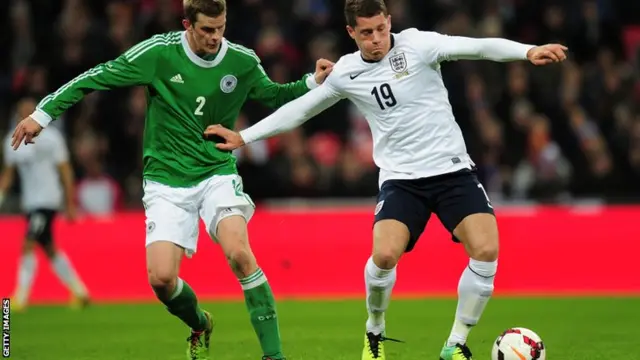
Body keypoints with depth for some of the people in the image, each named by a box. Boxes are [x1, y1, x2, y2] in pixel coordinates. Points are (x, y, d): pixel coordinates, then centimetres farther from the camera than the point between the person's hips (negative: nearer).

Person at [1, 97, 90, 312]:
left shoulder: (50, 138, -9)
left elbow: (65, 171, -5)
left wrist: (70, 204, -6)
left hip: (48, 200, -7)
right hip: (30, 203, 7)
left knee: (28, 245, -16)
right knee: (49, 250, 13)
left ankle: (21, 298, -15)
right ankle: (79, 291, 26)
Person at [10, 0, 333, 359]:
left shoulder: (243, 61, -5)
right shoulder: (158, 52, -12)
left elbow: (273, 95, 16)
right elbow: (97, 77, -4)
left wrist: (312, 82, -1)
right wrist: (43, 113, -5)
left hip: (218, 173, 0)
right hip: (167, 180, 0)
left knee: (239, 252, -26)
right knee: (161, 277, -13)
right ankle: (200, 325, 22)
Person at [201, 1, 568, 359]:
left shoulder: (416, 44, -8)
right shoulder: (346, 73, 3)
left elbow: (476, 46, -21)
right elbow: (301, 108, 18)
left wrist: (528, 51, -38)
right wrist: (243, 137, 21)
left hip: (452, 169, -1)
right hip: (401, 179, 1)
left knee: (486, 251, -20)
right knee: (384, 255, -23)